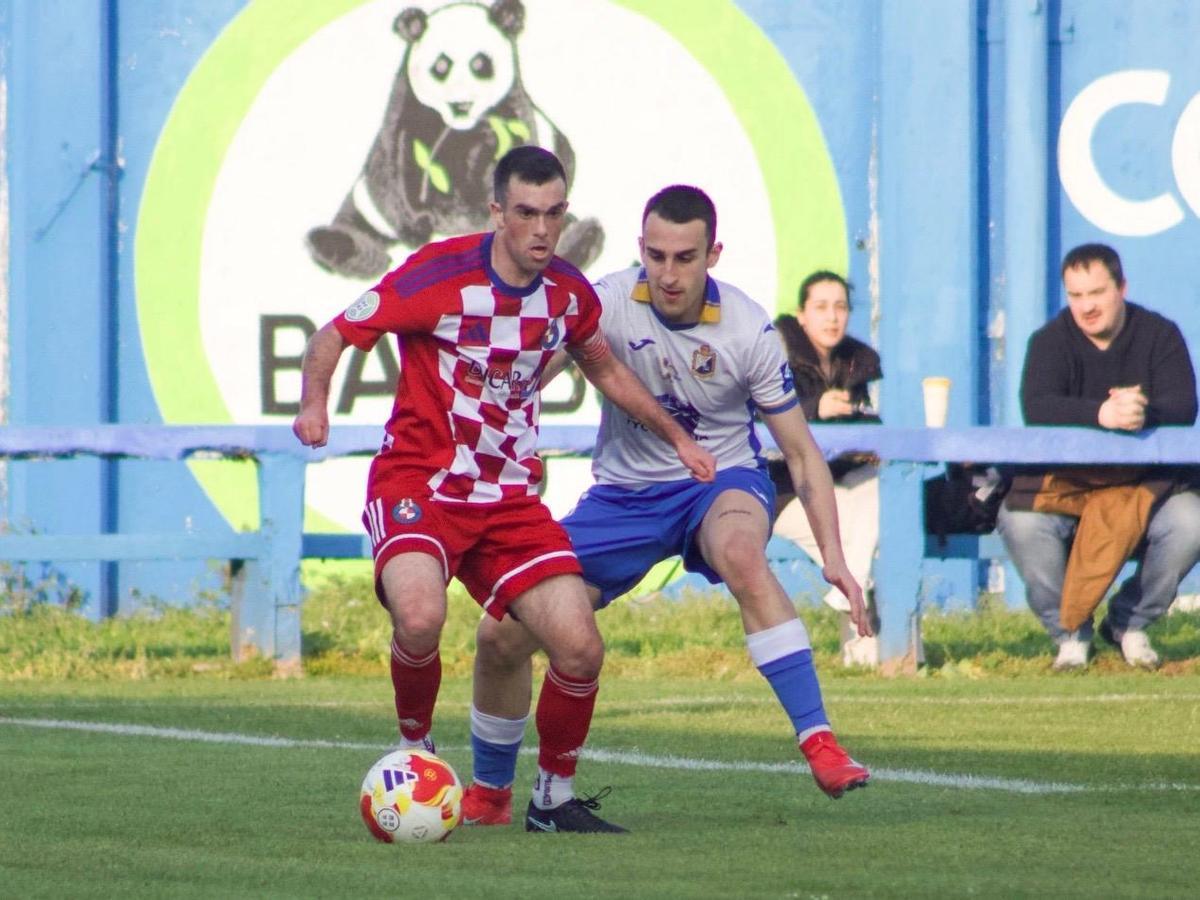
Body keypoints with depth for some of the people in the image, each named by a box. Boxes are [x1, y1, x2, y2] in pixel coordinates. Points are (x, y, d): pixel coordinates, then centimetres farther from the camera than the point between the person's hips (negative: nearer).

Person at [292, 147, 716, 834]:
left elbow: (606, 370, 25)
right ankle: (415, 746, -3)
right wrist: (314, 403, -25)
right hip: (418, 481, -5)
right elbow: (335, 335, -6)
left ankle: (557, 796, 14)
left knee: (580, 649, -10)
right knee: (420, 617, -33)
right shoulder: (441, 274, -13)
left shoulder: (570, 294, 4)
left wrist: (677, 438, 29)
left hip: (511, 496, 5)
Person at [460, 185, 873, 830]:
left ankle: (819, 744, -39)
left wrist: (833, 554, -20)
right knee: (500, 636, -5)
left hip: (720, 481, -2)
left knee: (741, 555, -39)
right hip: (624, 491, 2)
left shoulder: (747, 330, -16)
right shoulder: (610, 302, -17)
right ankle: (488, 794, 22)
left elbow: (800, 451, -9)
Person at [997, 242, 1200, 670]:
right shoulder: (1051, 341, -2)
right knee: (1020, 523, -32)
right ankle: (1069, 631, -7)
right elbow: (1037, 408, -21)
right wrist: (1101, 414, -40)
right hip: (1063, 482, -1)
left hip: (1145, 482, 1)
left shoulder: (1159, 335, 1)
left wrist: (1144, 412, -37)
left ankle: (1129, 623, -1)